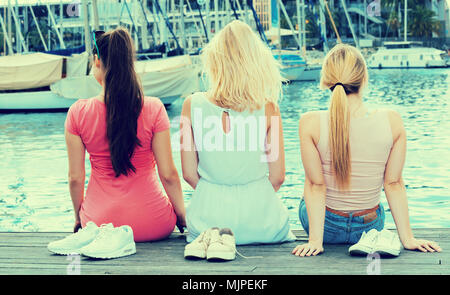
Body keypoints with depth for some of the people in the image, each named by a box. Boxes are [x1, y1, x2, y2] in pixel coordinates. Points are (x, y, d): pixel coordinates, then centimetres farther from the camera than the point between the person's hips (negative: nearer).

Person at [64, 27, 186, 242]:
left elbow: (75, 177, -3)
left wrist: (79, 217, 14)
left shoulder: (78, 113, -10)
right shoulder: (153, 109, -13)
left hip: (100, 223, 1)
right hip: (152, 224, -1)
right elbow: (168, 175, -9)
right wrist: (183, 216, 7)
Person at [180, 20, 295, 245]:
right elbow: (277, 177, -5)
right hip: (260, 220, 1)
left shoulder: (193, 105, -9)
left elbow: (189, 174, -3)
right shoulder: (267, 108, -12)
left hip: (209, 216, -1)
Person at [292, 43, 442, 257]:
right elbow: (394, 184, -12)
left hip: (327, 228, -1)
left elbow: (315, 185, -19)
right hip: (370, 228, 2)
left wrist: (315, 239, -14)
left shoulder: (311, 124, -23)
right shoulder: (392, 122, -18)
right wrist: (407, 238, -4)